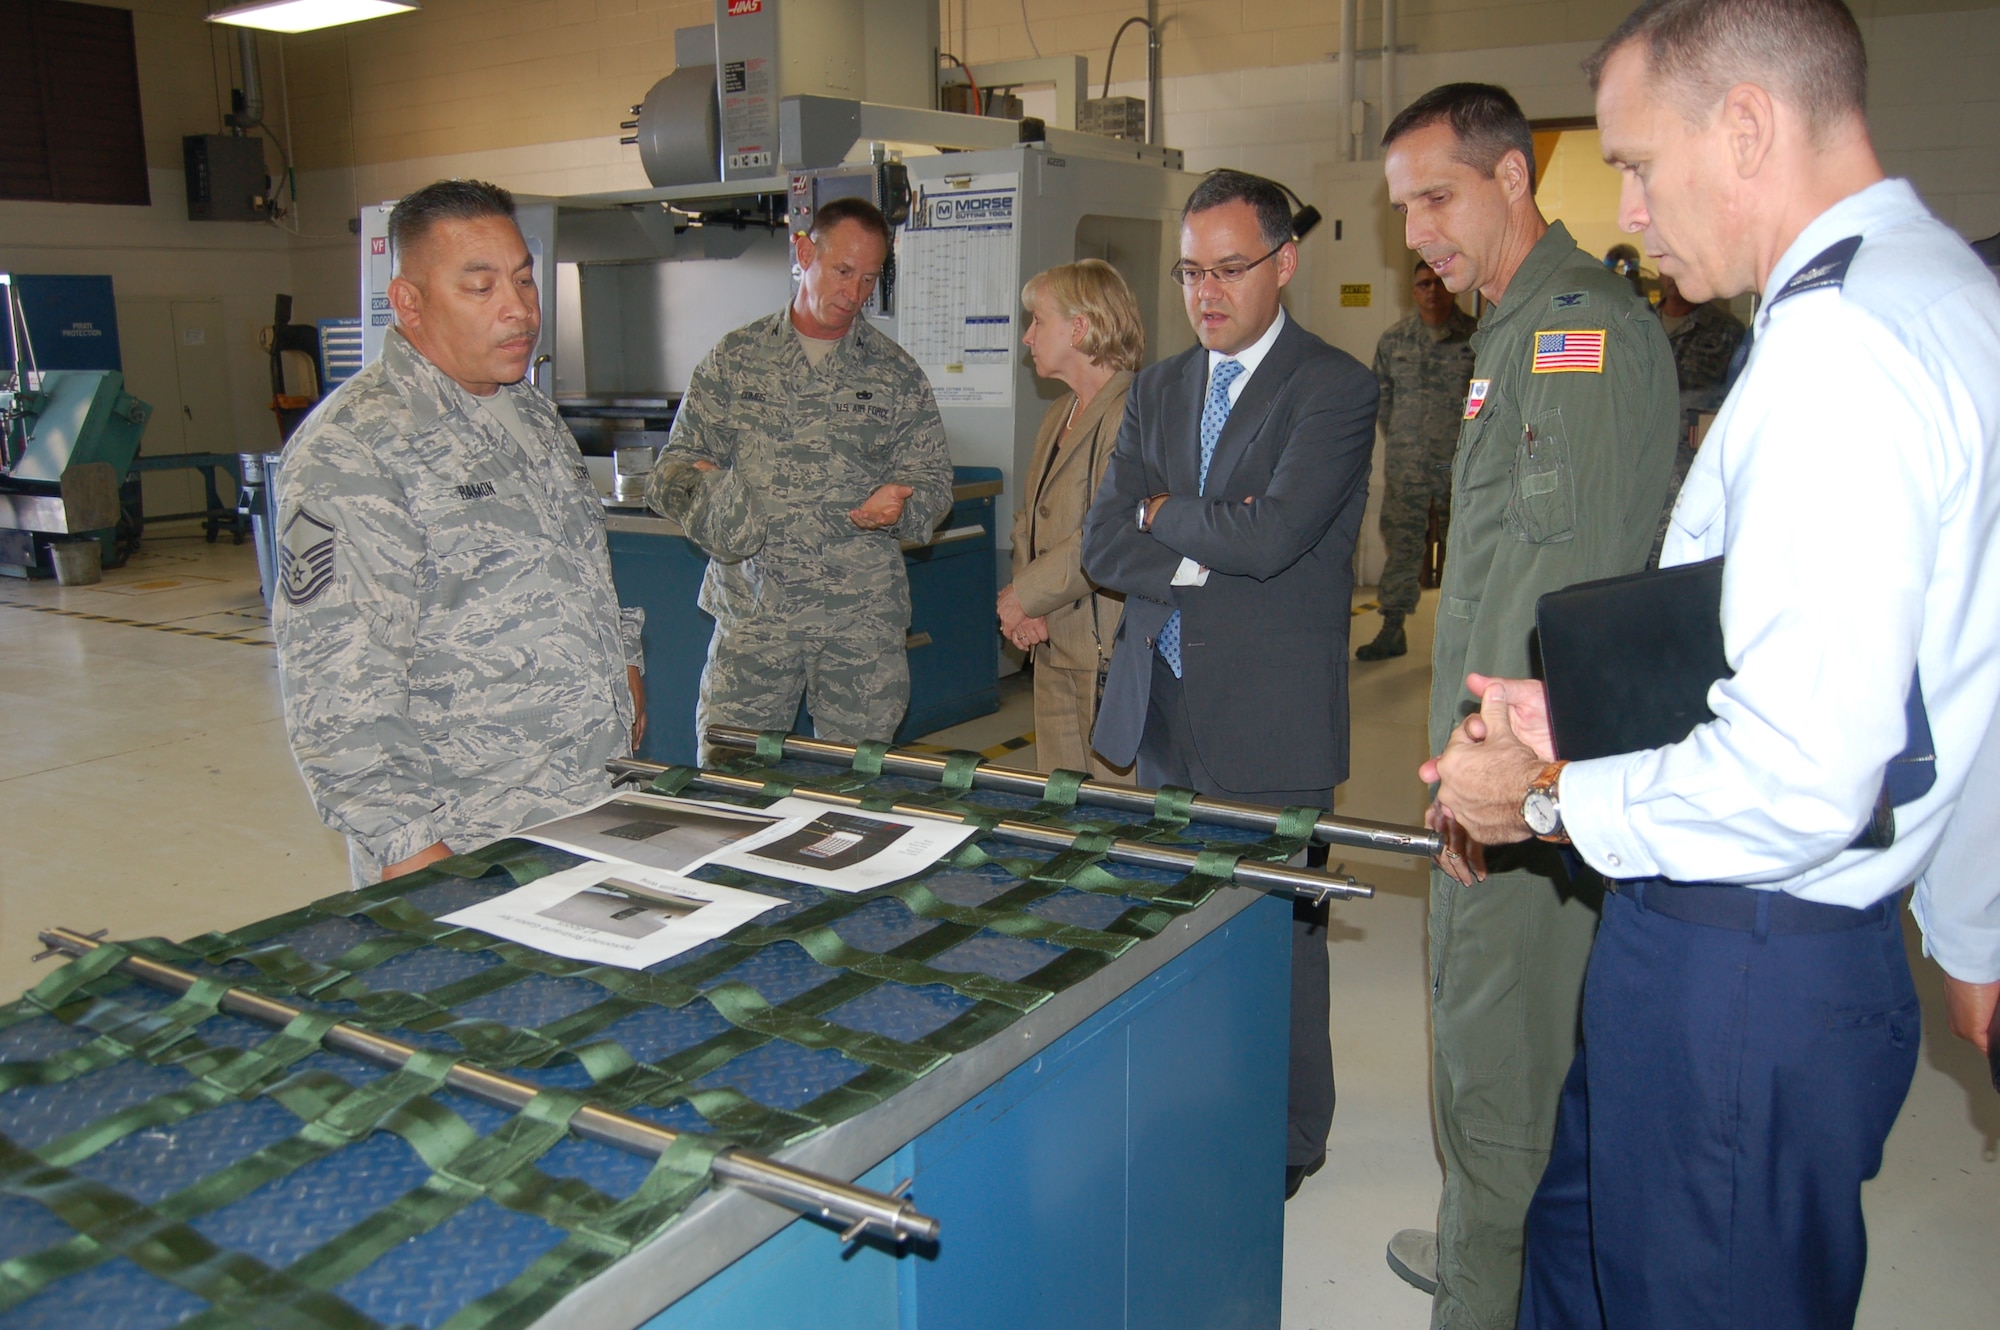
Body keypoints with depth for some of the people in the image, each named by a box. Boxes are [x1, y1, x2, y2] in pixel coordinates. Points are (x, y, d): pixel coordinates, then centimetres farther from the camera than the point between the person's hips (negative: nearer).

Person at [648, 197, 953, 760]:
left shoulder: (897, 374, 8)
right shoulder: (734, 359, 8)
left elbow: (933, 480, 9)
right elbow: (676, 462, 8)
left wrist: (898, 506, -14)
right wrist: (700, 491, -15)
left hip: (863, 622, 0)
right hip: (752, 612, 0)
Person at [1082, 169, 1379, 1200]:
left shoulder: (1333, 389, -7)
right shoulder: (1156, 390, 13)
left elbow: (1271, 535, -21)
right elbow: (1104, 546, 4)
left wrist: (1162, 514, -5)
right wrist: (1206, 559, -11)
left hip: (1270, 720, -6)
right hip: (1162, 708, 6)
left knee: (1279, 928, 5)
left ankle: (1288, 1141, 24)